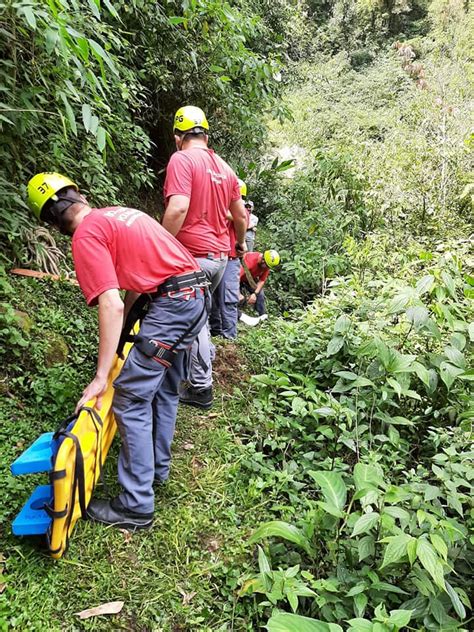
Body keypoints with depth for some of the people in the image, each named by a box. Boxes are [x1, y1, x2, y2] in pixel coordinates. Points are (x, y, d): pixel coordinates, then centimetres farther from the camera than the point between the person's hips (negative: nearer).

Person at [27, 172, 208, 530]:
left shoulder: (86, 236, -7)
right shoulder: (118, 213, 19)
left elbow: (112, 306, -17)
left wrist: (101, 377, -14)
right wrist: (127, 317, 32)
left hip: (172, 303, -9)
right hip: (197, 295, 10)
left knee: (131, 401, -2)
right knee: (165, 390, 22)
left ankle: (137, 506, 4)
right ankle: (158, 466, 37)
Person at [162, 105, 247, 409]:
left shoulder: (181, 159, -8)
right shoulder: (224, 167, 14)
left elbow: (178, 208, -23)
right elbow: (241, 215, 20)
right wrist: (240, 243, 37)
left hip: (194, 255, -7)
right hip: (221, 255, 8)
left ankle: (201, 387, 9)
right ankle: (204, 358, 30)